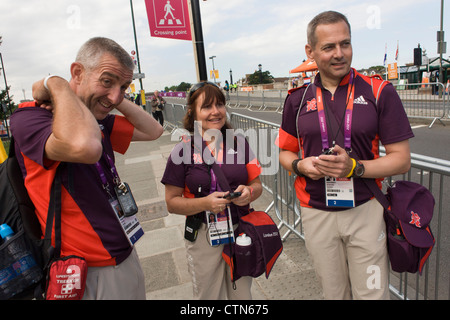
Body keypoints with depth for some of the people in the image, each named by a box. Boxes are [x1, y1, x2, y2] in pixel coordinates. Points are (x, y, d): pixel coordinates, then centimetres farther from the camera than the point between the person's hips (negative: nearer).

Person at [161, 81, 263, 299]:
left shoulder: (239, 143, 0)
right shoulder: (183, 151, -7)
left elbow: (257, 185, 7)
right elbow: (172, 203, -6)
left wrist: (248, 192, -16)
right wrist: (205, 203, -22)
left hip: (241, 232, 2)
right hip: (203, 237, -2)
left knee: (242, 293, 18)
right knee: (208, 295, 16)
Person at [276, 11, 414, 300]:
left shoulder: (379, 91, -4)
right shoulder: (298, 99, 3)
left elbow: (402, 159, -4)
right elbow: (285, 152, 12)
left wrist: (354, 167, -20)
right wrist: (300, 165, -11)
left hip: (366, 210, -1)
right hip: (317, 214, 2)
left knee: (372, 292, 9)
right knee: (333, 292, 17)